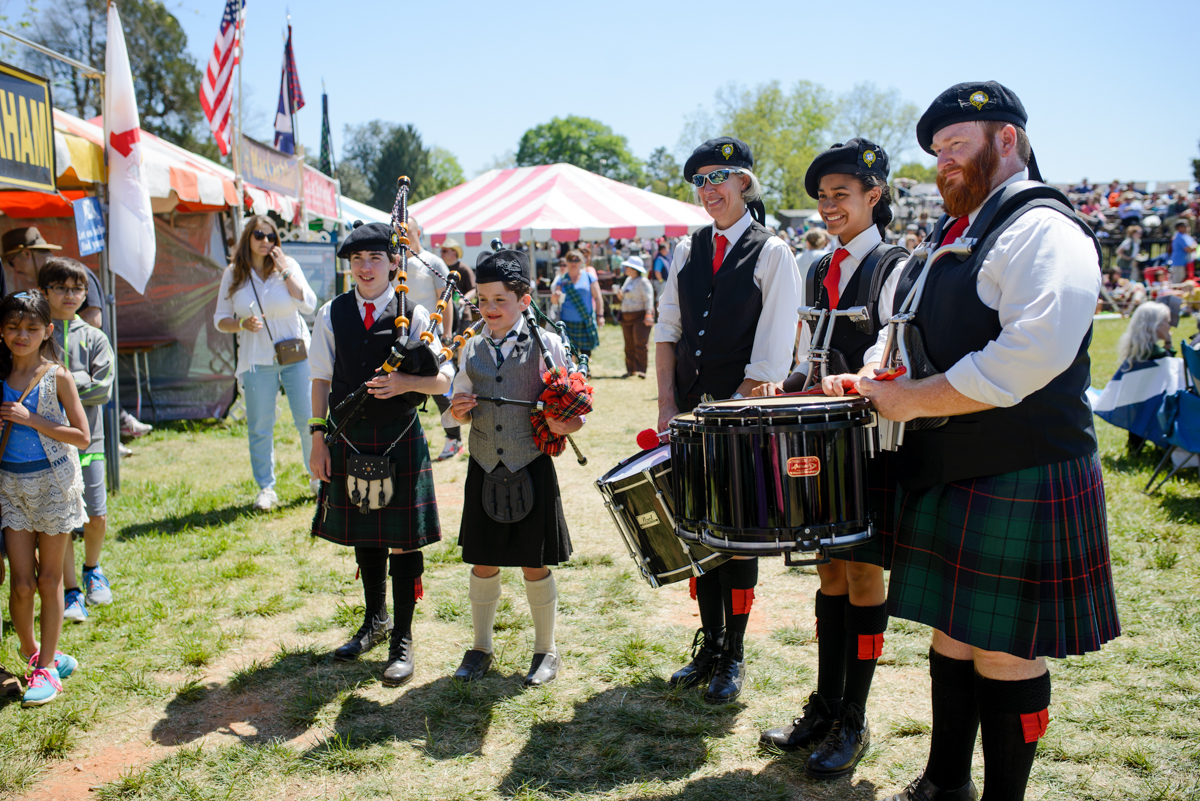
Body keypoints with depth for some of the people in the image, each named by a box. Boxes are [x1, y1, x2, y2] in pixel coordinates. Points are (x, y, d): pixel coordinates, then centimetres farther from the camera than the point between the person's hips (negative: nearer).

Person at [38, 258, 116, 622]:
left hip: (86, 438, 1)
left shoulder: (93, 338, 4)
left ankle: (92, 569, 33)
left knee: (97, 517, 4)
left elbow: (103, 388, -5)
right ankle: (70, 591, 17)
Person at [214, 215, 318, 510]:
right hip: (256, 360, 1)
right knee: (260, 427, 1)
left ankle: (318, 478, 17)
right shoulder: (233, 274, 4)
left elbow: (309, 305, -10)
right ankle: (266, 488, 13)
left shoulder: (288, 265, 1)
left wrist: (285, 271, -13)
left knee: (308, 419, -1)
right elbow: (220, 319, 7)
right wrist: (243, 324, -14)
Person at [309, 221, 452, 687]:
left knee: (403, 540, 2)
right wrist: (318, 439, 2)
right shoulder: (332, 315, 5)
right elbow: (322, 380, 6)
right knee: (363, 535, 16)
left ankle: (403, 640, 15)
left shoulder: (413, 315, -2)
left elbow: (443, 380, -3)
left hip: (400, 439, -3)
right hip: (350, 439, 3)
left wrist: (407, 382, -22)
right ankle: (375, 620, 37)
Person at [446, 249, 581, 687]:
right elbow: (461, 406, 16)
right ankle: (481, 648, 29)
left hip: (531, 467, -3)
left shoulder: (546, 345, -4)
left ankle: (546, 651, 24)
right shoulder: (472, 349, 7)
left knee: (535, 566, 6)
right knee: (483, 564, 11)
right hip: (484, 469, 3)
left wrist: (566, 424, -21)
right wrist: (458, 411, -6)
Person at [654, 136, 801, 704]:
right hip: (690, 418, 5)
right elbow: (667, 331, 9)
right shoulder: (687, 250, 9)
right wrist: (668, 407, -1)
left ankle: (734, 656, 18)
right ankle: (709, 644, 25)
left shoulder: (773, 254, -5)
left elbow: (771, 357, -10)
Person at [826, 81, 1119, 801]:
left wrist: (911, 399, -20)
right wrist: (874, 372, 4)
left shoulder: (1043, 229, -13)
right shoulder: (956, 233, 16)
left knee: (1003, 653, 2)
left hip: (1017, 484, -9)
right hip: (947, 473, 9)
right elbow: (909, 324, 25)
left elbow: (1030, 358, -27)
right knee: (952, 633, 18)